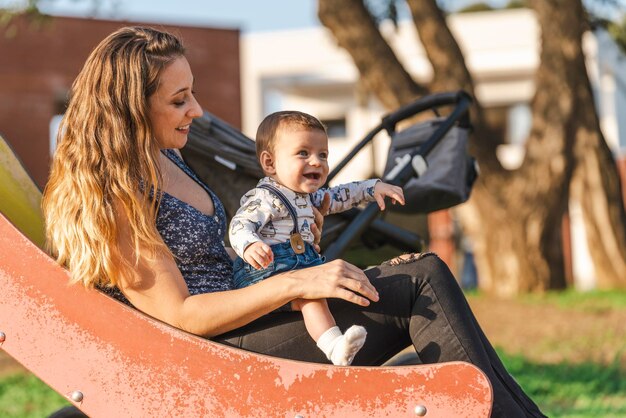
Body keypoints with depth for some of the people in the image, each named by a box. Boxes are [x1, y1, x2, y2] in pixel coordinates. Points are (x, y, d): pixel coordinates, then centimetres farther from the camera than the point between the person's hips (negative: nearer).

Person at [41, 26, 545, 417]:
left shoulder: (165, 159, 13)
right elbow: (179, 314, -19)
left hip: (236, 325, 9)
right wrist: (295, 284, -23)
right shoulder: (111, 197, -15)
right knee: (423, 284, -16)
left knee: (423, 271, -8)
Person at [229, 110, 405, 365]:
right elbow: (240, 225, -23)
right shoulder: (265, 199, -11)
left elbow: (339, 196, 36)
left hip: (300, 268, 11)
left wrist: (373, 188, 27)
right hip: (267, 272, -11)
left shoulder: (309, 196, 20)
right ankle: (335, 347, -52)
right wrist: (250, 245, -46)